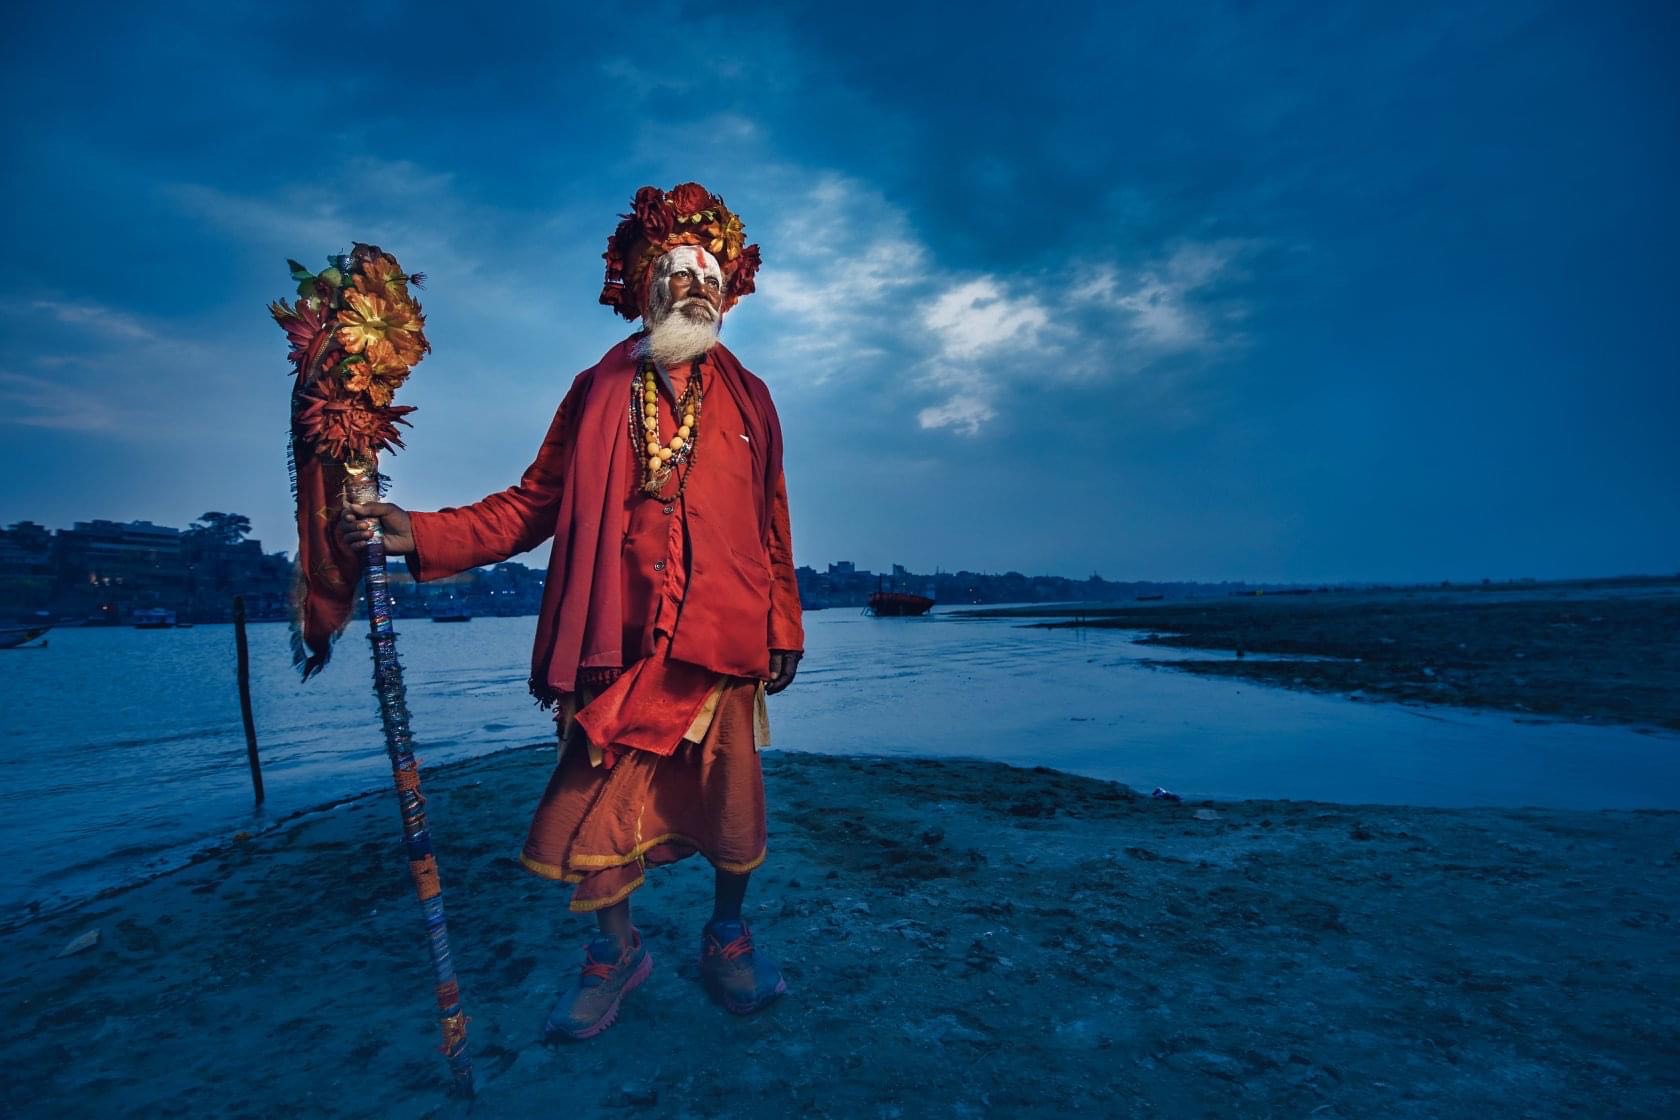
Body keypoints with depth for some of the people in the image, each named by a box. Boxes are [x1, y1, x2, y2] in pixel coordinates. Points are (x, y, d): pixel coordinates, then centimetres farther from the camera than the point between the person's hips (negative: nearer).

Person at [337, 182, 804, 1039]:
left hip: (721, 636, 0)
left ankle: (727, 938, 34)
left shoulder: (747, 397, 11)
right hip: (619, 639, 0)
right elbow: (533, 504, 5)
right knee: (595, 800, 4)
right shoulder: (597, 391, 10)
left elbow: (772, 523, 10)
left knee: (728, 795, 6)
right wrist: (419, 534, -8)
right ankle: (615, 951, 31)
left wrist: (783, 628, 7)